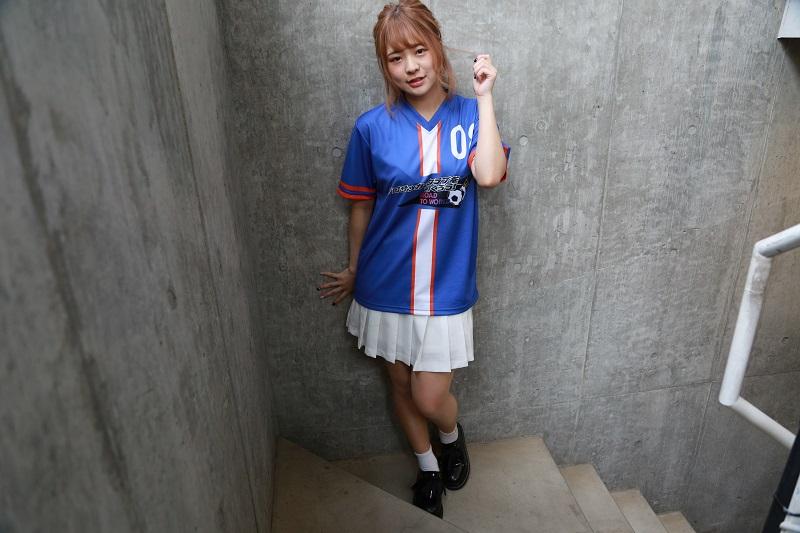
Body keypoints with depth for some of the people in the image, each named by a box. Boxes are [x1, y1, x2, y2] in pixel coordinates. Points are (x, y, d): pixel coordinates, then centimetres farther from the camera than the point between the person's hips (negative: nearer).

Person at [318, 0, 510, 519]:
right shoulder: (373, 127, -7)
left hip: (445, 287, -1)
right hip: (387, 286, 2)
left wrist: (484, 96, -18)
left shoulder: (469, 115, -5)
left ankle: (452, 435, 43)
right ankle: (428, 466, 46)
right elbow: (362, 208, 3)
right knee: (401, 384, 18)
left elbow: (489, 175, -24)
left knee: (430, 398, 4)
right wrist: (354, 271, 11)